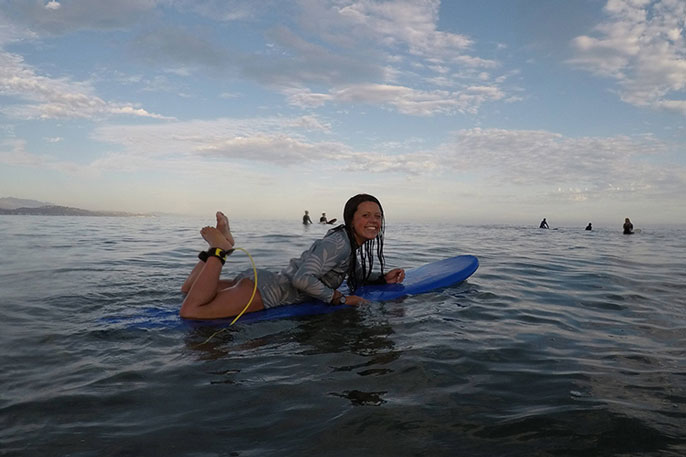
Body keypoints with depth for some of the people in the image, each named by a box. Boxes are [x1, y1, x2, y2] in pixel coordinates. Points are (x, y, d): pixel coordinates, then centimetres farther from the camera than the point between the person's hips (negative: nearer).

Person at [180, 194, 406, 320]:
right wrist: (340, 299, -19)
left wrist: (384, 278, 10)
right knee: (190, 310, -21)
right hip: (269, 290, -9)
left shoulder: (354, 245, 11)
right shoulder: (338, 243, -18)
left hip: (268, 282, 9)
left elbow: (355, 277, 26)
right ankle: (220, 248, -9)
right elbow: (302, 278, -28)